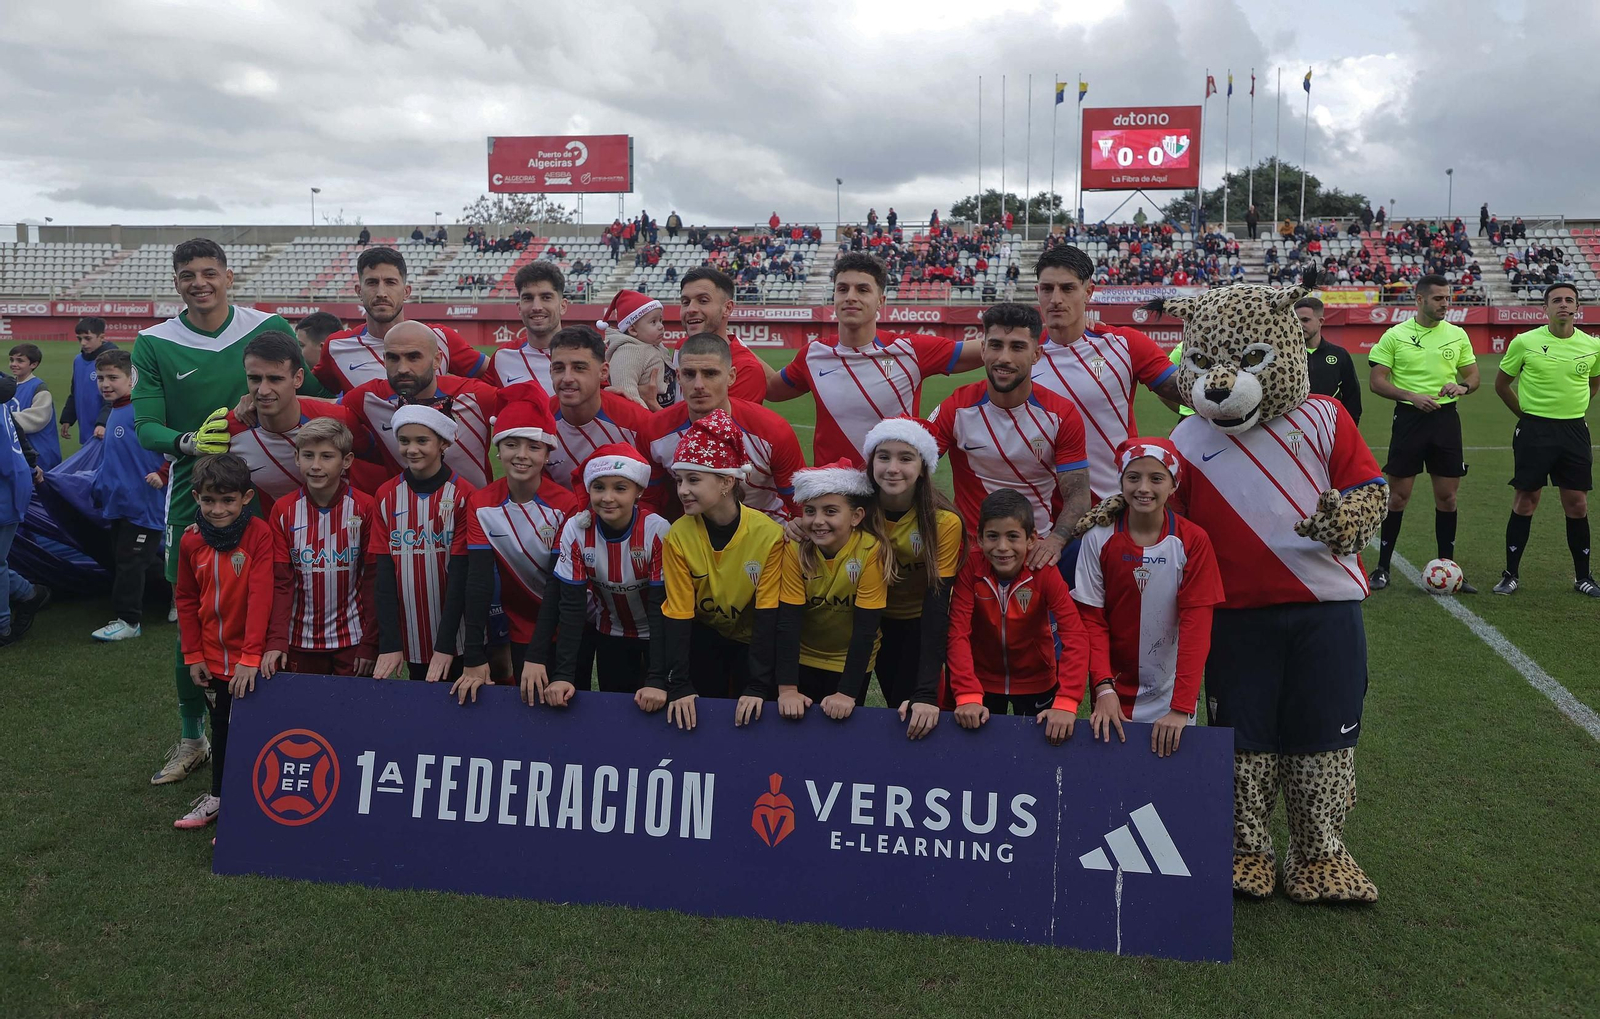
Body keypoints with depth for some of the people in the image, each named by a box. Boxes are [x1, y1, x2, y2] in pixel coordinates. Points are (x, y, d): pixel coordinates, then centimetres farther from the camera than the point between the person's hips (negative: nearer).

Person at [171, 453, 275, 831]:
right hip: (211, 658, 5)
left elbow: (260, 596, -22)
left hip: (249, 660, -5)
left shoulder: (259, 534, -18)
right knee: (221, 728, 21)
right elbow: (186, 600, 6)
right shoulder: (191, 540, -2)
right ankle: (218, 796, 38)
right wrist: (193, 654, 4)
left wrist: (252, 656, -25)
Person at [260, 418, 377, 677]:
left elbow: (372, 579, -6)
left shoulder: (364, 507, -7)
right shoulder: (283, 510, -2)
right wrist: (276, 641, -12)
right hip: (301, 639, 2)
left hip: (352, 637, -2)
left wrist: (370, 643, -8)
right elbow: (281, 582, -3)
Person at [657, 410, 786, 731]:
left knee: (752, 718, 2)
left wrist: (757, 687, -26)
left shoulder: (768, 534, -24)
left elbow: (767, 612, -20)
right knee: (700, 720, 4)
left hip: (754, 639, -1)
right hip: (703, 636, 1)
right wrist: (679, 686, -26)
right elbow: (677, 614, -17)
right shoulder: (678, 536, -19)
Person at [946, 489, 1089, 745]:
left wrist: (1066, 702, -39)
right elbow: (958, 633, -24)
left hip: (1036, 681, 0)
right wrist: (967, 695, -35)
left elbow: (1074, 636, -29)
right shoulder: (970, 569, -21)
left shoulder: (1044, 572, -23)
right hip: (984, 680, 0)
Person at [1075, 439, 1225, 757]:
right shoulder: (1098, 539, -7)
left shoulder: (1193, 542, -10)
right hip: (1115, 695, 1)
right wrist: (1104, 687, -16)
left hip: (1170, 697, -1)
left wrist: (1181, 707, -19)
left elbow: (1196, 623, -13)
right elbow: (1092, 618, -5)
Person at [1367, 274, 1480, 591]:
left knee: (1447, 495, 6)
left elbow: (1473, 375, 14)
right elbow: (1376, 382, -4)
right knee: (1398, 494, 0)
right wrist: (1412, 396, -18)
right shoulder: (1395, 336, -2)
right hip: (1409, 418, -3)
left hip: (1446, 417, 3)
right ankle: (1382, 567, 9)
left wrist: (1463, 386, -9)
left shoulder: (1457, 335, 7)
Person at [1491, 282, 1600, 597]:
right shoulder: (1524, 342, -5)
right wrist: (1526, 413, 7)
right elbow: (1501, 384, 7)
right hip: (1534, 430, -2)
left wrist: (1573, 407, 15)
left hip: (1574, 431, 2)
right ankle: (1511, 575, 9)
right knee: (1524, 501, 0)